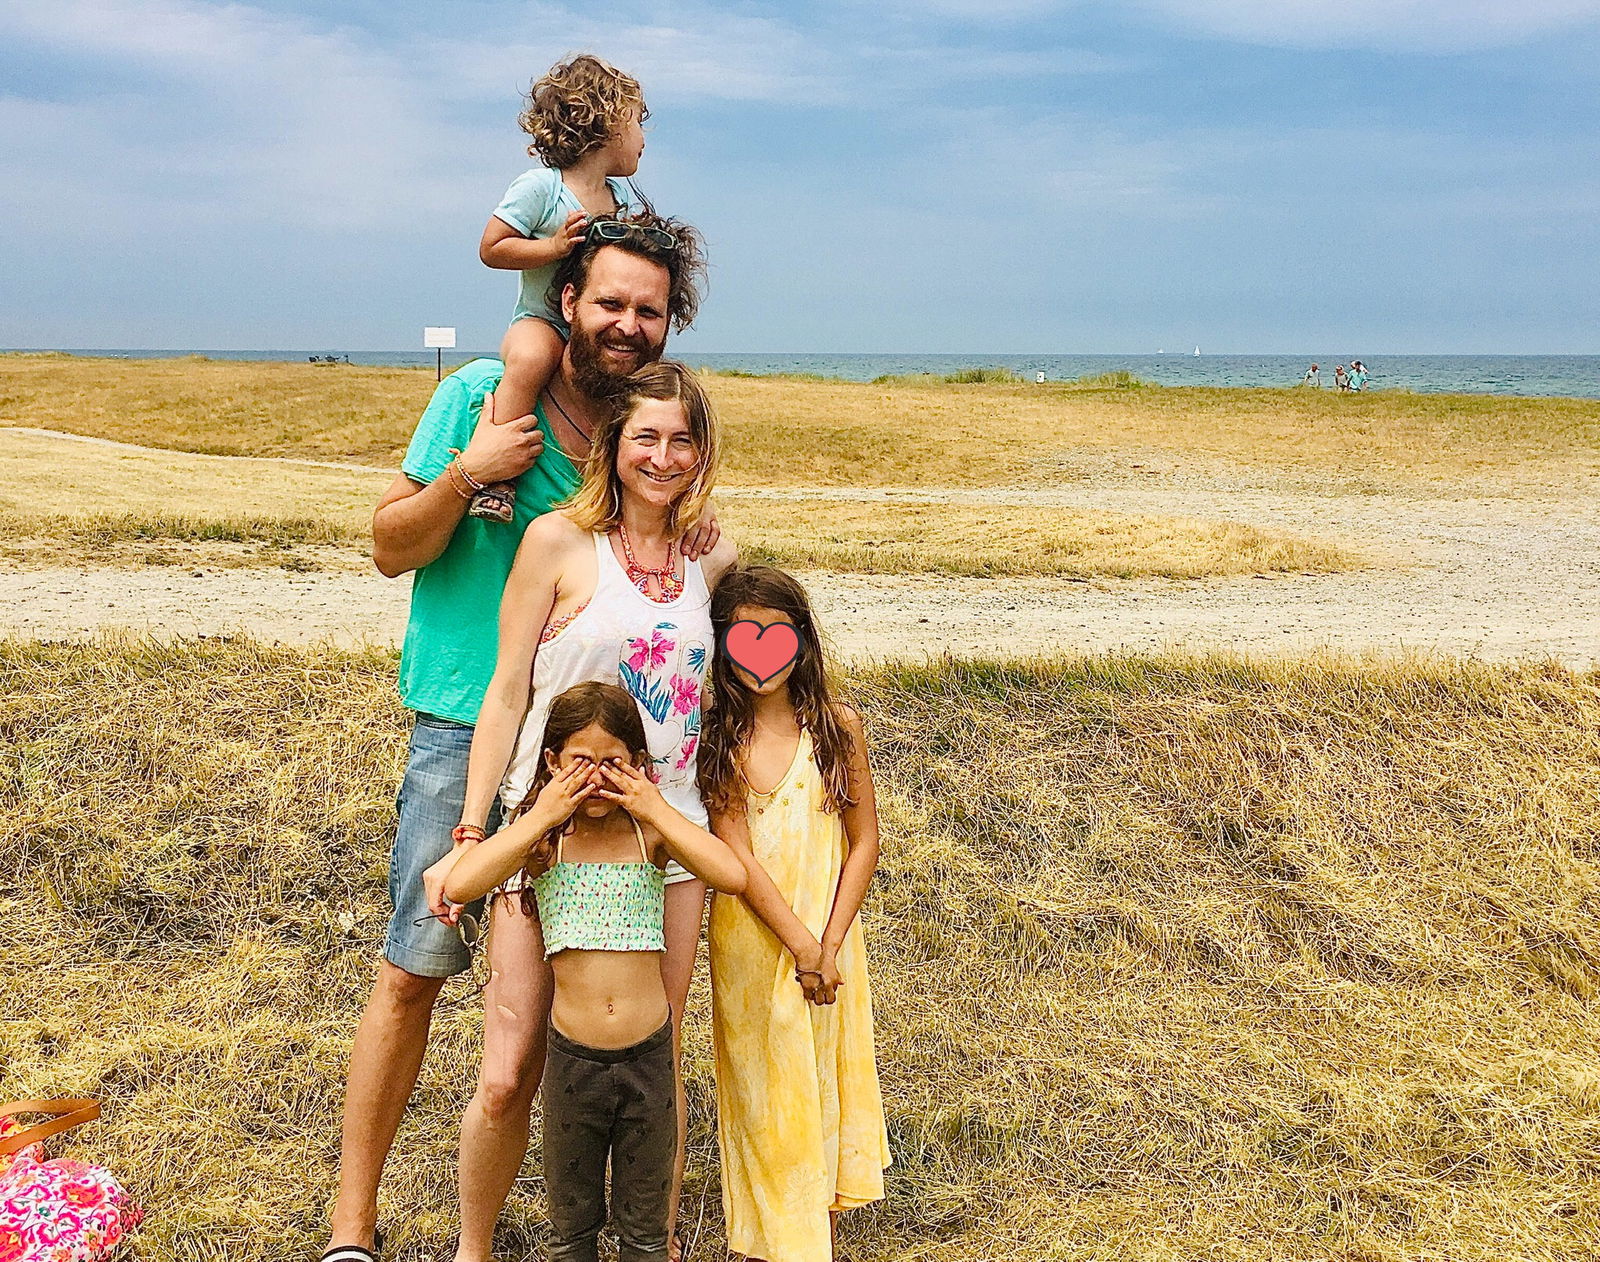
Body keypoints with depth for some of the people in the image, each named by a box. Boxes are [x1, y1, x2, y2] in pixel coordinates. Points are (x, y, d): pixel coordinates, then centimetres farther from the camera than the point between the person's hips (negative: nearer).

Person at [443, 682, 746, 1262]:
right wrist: (543, 817, -21)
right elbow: (459, 886, -22)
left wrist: (656, 809, -19)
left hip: (648, 1055, 0)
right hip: (573, 1058, 0)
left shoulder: (649, 830, -5)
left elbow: (732, 876, -21)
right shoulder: (541, 836, -5)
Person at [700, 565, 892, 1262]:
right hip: (752, 939, -2)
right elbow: (735, 855, -12)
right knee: (764, 1087, 6)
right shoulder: (715, 737, -7)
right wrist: (799, 946, -16)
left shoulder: (837, 727, -2)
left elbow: (863, 842, -1)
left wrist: (829, 945, -9)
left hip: (828, 934, 2)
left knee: (825, 1077, 12)